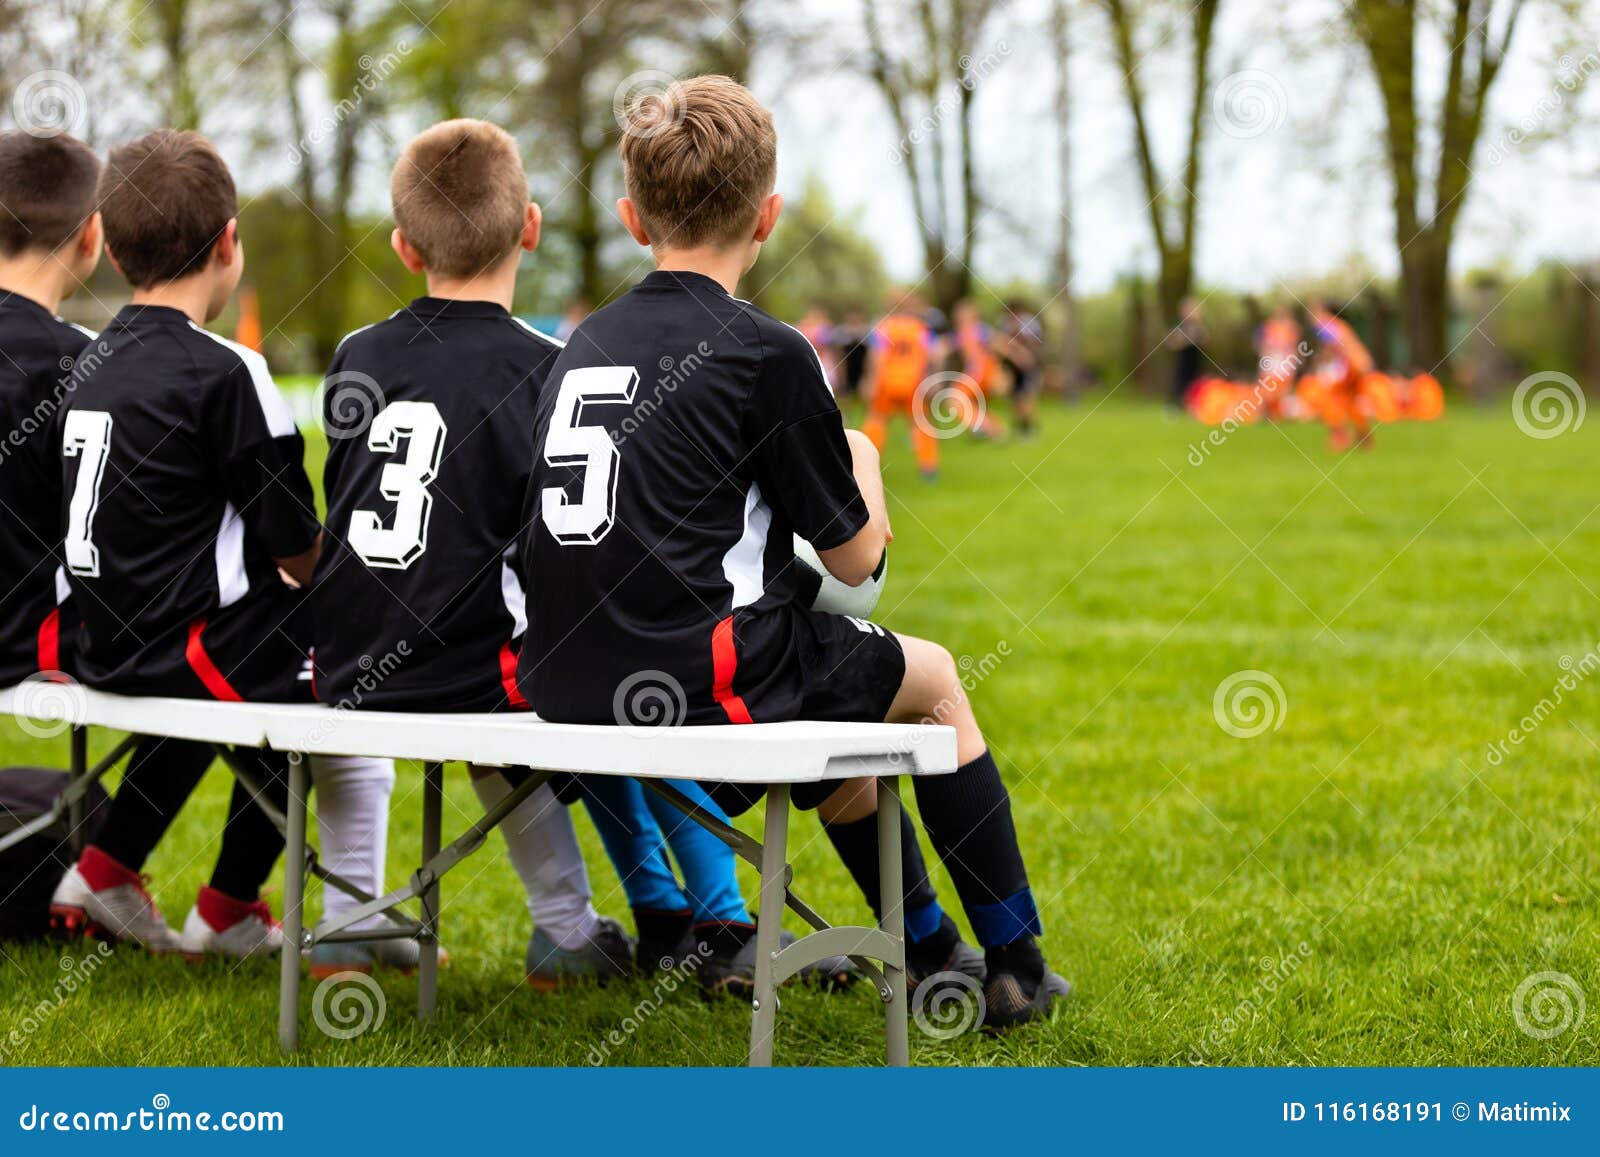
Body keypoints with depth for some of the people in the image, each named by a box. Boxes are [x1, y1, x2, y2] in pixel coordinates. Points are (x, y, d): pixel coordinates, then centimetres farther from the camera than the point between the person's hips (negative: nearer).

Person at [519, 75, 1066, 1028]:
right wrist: (861, 461, 20)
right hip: (698, 683, -7)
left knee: (843, 692, 33)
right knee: (930, 677, 19)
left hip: (566, 688, 7)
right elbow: (856, 559, -1)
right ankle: (1014, 965, 23)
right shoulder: (767, 353, -8)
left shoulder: (584, 345, 11)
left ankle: (933, 952, 40)